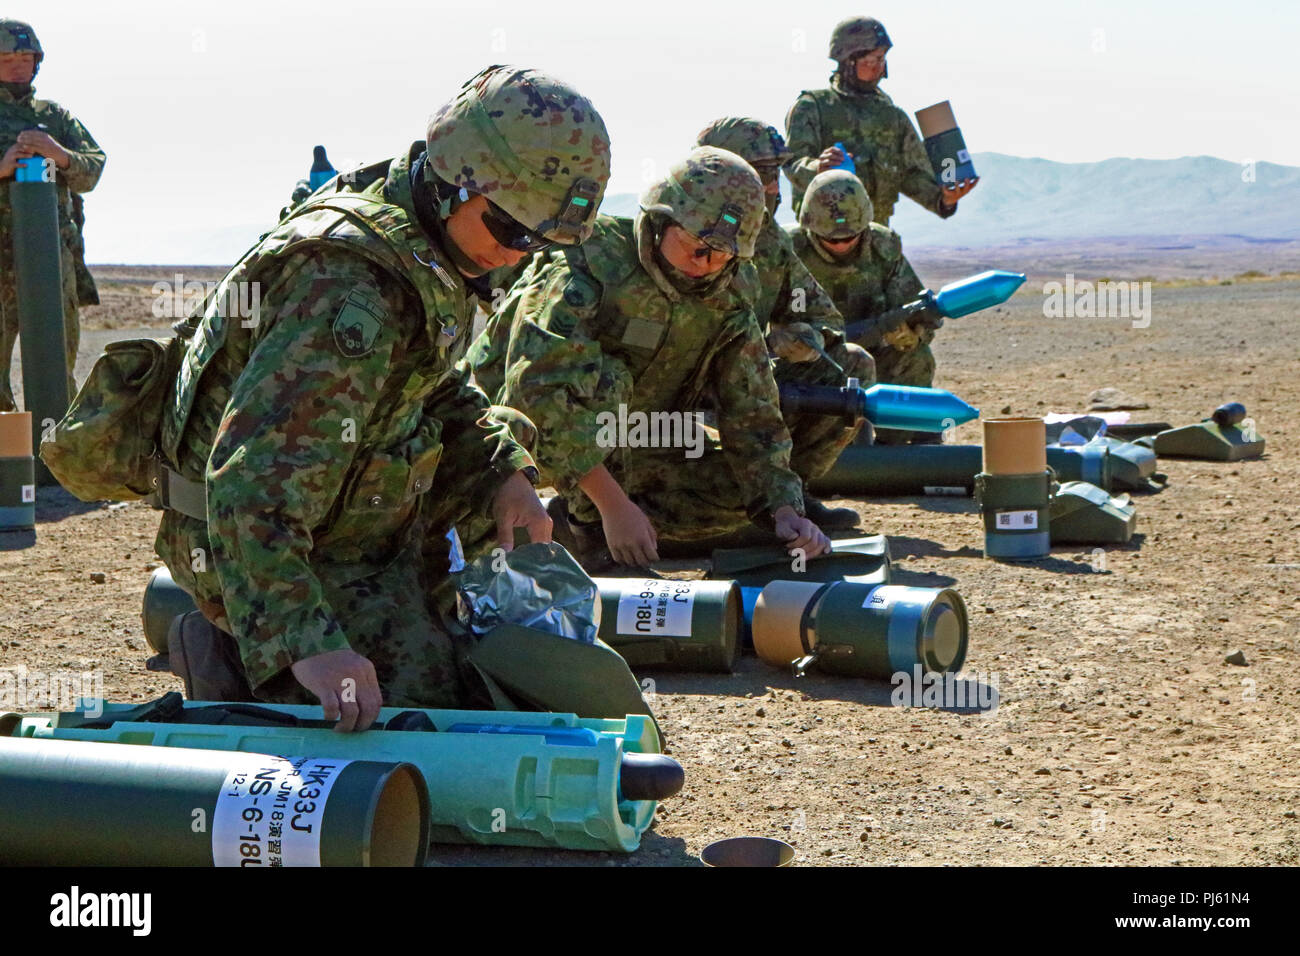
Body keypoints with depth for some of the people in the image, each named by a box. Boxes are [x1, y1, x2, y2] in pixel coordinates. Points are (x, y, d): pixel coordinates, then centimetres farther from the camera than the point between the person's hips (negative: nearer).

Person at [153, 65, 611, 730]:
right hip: (254, 543, -10)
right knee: (424, 690, -18)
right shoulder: (350, 291, -32)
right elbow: (252, 483, -39)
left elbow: (441, 392, 19)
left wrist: (505, 475, 2)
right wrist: (306, 643, -46)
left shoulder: (431, 254, 1)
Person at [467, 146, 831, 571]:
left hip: (624, 439, 6)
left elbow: (752, 414, -3)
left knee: (740, 491, -6)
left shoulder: (728, 301, -8)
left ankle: (574, 516, -3)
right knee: (603, 378, -34)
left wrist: (782, 509, -19)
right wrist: (612, 501, -41)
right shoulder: (592, 259, -28)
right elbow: (537, 389, -38)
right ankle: (588, 520, -17)